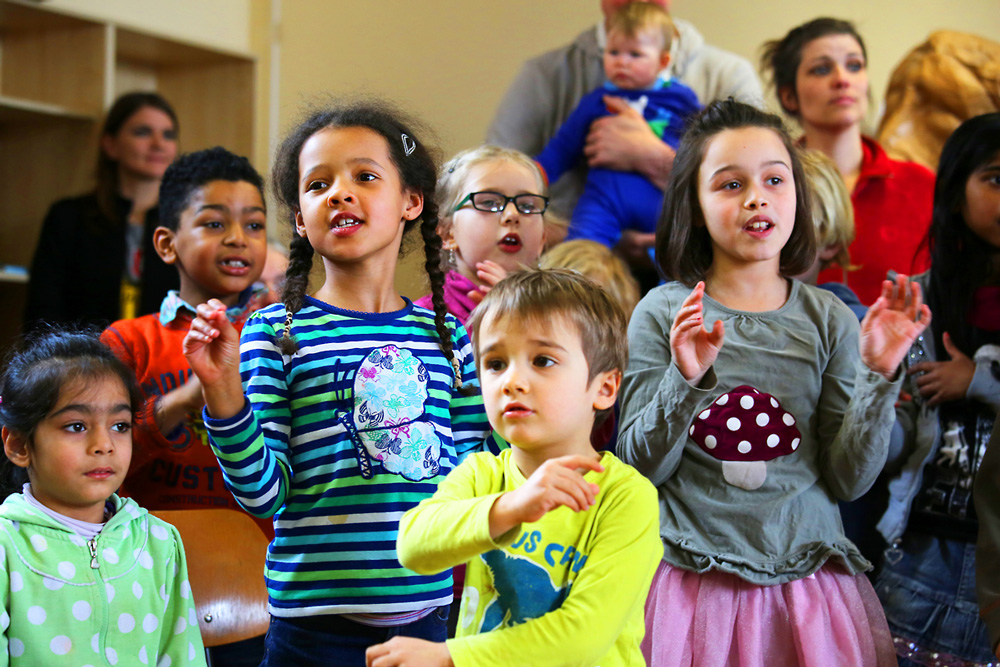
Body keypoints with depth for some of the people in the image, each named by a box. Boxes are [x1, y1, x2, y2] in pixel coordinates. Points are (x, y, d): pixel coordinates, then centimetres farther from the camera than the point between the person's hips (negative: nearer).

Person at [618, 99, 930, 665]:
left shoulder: (828, 318, 3)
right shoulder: (662, 313, -2)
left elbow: (850, 479, 0)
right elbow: (640, 468, -6)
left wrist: (879, 376, -12)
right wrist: (684, 381, -20)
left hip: (807, 580, 2)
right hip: (694, 586, -1)